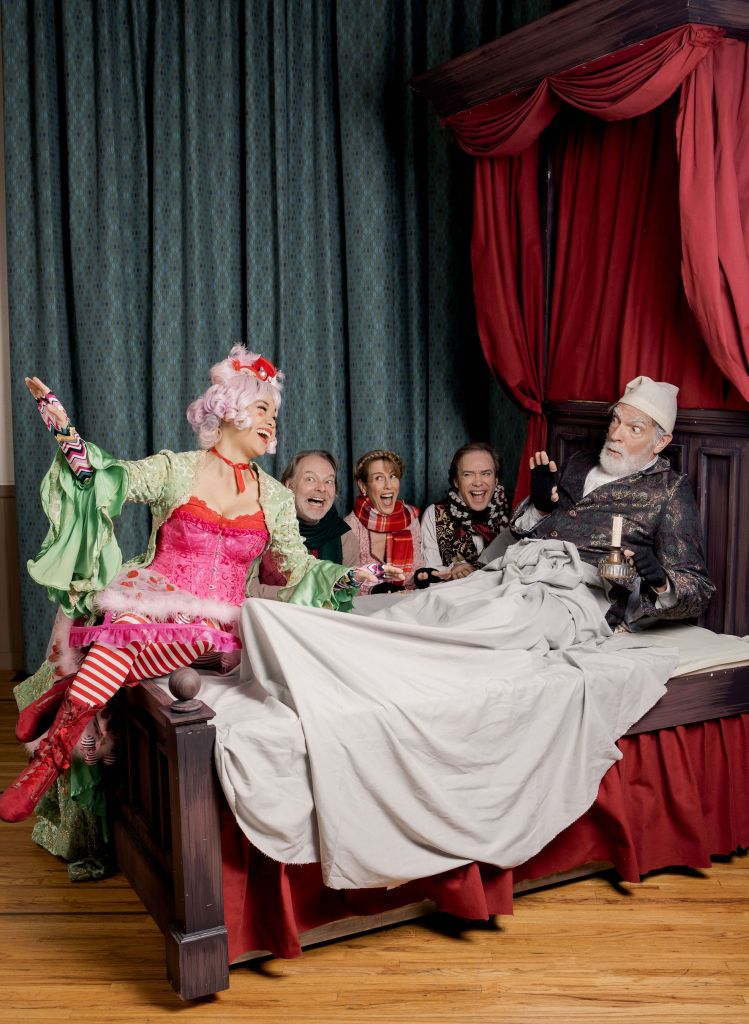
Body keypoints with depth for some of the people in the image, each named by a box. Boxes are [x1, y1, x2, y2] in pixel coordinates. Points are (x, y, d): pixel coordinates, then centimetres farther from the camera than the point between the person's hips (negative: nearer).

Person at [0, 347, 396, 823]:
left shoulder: (275, 497, 14)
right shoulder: (176, 470, 6)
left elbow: (299, 565, 17)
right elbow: (105, 482, -3)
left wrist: (352, 576, 3)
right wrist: (66, 431, -16)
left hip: (221, 619, 2)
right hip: (156, 598, -1)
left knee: (198, 635, -35)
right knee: (133, 612, -36)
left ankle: (76, 689, -25)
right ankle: (55, 747, -32)